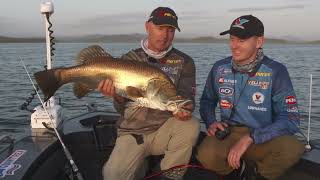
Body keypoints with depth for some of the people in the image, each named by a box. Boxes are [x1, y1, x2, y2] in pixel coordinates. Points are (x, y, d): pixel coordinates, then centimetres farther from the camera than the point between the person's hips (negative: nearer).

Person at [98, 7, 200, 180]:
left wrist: (184, 110, -30)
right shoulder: (130, 59, 2)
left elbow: (187, 97, -6)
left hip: (165, 131, 1)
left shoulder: (184, 62, 1)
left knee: (191, 125, -29)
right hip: (133, 132, 0)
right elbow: (122, 108, -2)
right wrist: (116, 95, -26)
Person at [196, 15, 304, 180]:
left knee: (292, 148, -33)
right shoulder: (219, 68, 0)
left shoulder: (276, 71, -9)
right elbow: (207, 101, 15)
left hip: (264, 139, -1)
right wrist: (211, 122, -7)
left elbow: (290, 120, -15)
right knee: (207, 155, -32)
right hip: (228, 133, 1)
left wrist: (249, 139, -25)